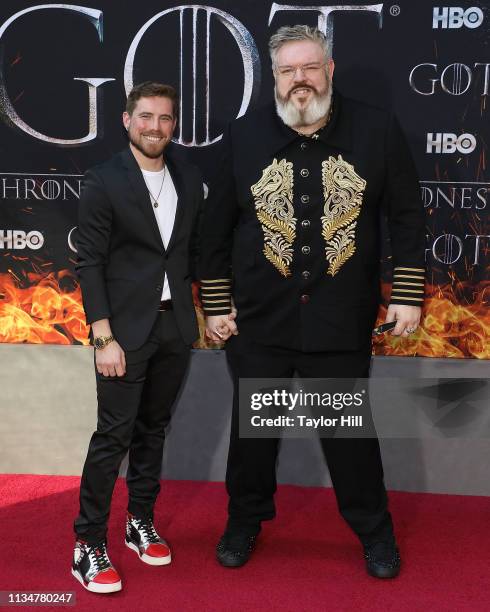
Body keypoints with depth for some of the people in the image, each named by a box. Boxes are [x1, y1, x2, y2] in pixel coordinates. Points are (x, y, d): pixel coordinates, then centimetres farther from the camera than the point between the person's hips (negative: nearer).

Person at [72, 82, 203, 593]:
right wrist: (104, 339, -15)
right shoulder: (103, 182, -8)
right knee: (113, 434, -2)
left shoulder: (188, 180, 7)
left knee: (153, 429, 14)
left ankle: (140, 523, 30)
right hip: (126, 329, -5)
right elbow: (90, 265, -10)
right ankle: (88, 546, 10)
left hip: (175, 326, 5)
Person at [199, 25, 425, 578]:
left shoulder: (377, 130, -4)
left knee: (350, 430, 12)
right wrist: (215, 306, 3)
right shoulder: (244, 136, -1)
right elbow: (215, 227, 4)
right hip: (258, 321, 1)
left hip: (342, 321, -1)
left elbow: (406, 217, 2)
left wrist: (408, 296, -2)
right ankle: (245, 522, 38)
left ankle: (374, 531, 34)